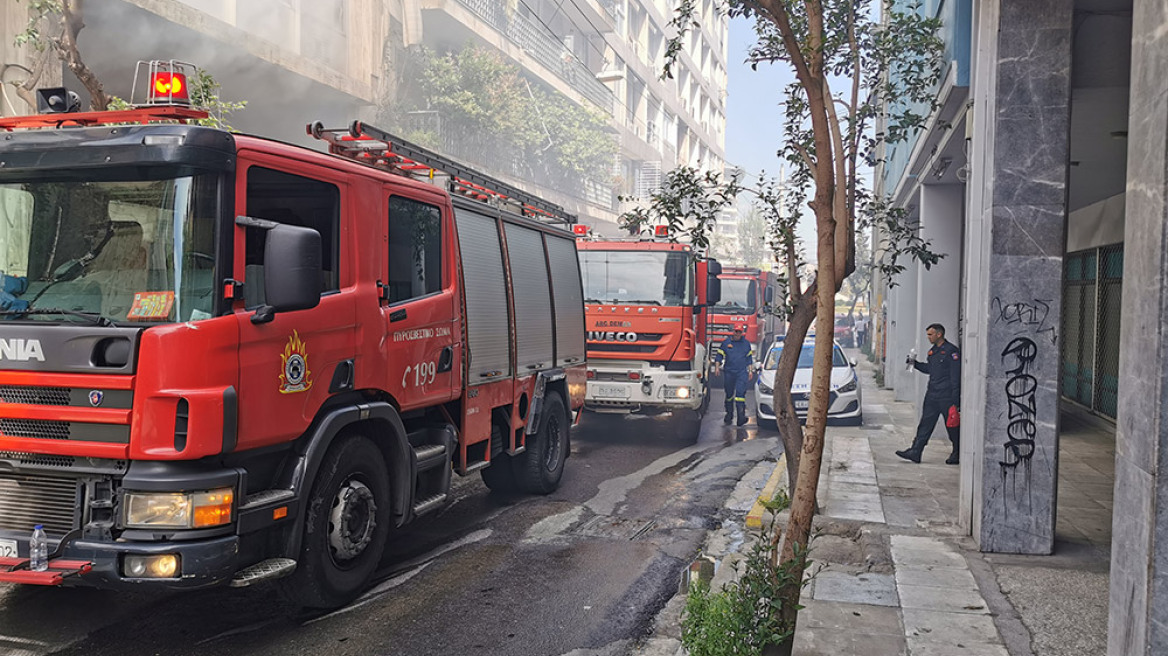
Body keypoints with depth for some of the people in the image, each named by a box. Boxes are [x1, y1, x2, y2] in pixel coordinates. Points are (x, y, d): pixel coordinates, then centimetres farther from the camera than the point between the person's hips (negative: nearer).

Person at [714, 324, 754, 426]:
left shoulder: (746, 343, 10)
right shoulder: (726, 342, 6)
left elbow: (749, 358, 19)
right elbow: (719, 355, 9)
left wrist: (750, 371, 15)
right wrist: (717, 367, -1)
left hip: (742, 372, -1)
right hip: (729, 372, 1)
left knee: (740, 392, -15)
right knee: (729, 394, 9)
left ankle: (741, 416, -17)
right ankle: (729, 415, 23)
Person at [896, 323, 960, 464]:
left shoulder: (951, 351, -12)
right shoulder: (932, 351, 13)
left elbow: (956, 377, -14)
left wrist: (955, 399, -17)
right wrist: (914, 363, 10)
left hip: (946, 396, -8)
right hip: (932, 394, 8)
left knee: (952, 425, 5)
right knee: (925, 424, 5)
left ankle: (957, 454, 18)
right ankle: (915, 452, 3)